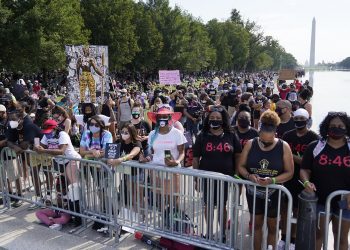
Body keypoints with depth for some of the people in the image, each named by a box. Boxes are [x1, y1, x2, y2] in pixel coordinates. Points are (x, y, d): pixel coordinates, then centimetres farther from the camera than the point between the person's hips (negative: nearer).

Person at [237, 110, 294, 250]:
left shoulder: (283, 146, -12)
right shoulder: (250, 144, -8)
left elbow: (289, 172, -11)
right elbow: (241, 166, -1)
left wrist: (272, 180, -26)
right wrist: (249, 176, -22)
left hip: (274, 193, -1)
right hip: (254, 191, 2)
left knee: (272, 226, 14)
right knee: (256, 224, 16)